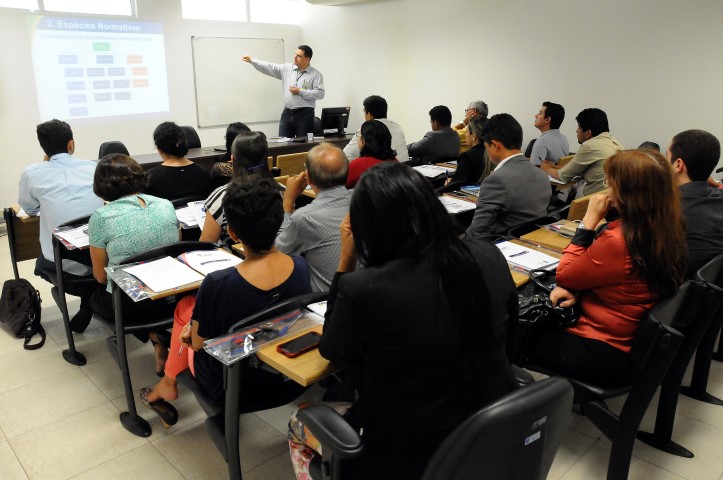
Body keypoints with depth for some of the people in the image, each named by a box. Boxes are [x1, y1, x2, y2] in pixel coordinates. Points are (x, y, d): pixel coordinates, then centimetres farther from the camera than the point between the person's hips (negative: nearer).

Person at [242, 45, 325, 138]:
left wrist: (300, 92, -13)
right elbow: (270, 68, 9)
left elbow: (320, 93, -11)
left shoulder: (316, 74, -3)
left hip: (304, 114, -4)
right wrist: (252, 61, 1)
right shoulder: (287, 69, 11)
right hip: (287, 113, 5)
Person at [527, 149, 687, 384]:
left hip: (606, 355, -8)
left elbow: (564, 276, -15)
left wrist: (589, 221, -16)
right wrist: (577, 291, -8)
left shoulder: (617, 241, -32)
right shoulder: (666, 232, -4)